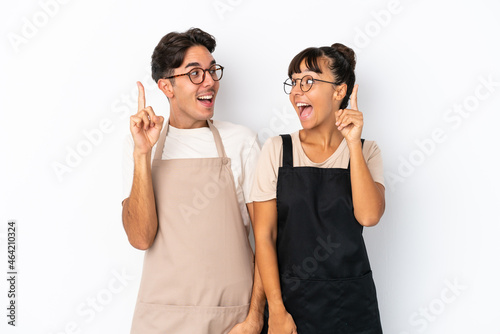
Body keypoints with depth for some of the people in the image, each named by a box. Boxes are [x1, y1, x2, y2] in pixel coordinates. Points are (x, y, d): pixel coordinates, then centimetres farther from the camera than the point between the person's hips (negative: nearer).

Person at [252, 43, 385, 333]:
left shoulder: (365, 151, 1)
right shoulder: (277, 150, -2)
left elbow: (368, 216, -15)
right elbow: (264, 235, -5)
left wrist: (353, 143, -16)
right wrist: (277, 310, -9)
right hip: (292, 297, -1)